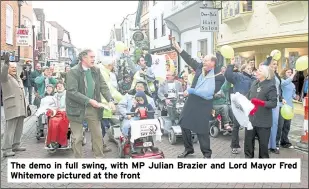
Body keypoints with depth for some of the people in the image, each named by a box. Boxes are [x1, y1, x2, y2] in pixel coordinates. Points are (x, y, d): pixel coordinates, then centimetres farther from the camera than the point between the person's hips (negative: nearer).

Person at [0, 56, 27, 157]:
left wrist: (25, 106, 23)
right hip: (12, 107, -8)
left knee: (19, 128, 13)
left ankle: (15, 145, 24)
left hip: (20, 108, 8)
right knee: (10, 128, -10)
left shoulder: (18, 78, 22)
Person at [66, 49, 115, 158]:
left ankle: (99, 157, 26)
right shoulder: (73, 72, -13)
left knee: (98, 135, 11)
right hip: (77, 108, -5)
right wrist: (89, 101, -24)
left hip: (93, 108, 5)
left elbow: (104, 87, 3)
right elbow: (72, 92, -20)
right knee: (77, 137, 7)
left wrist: (110, 100, -14)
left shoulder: (96, 71, 4)